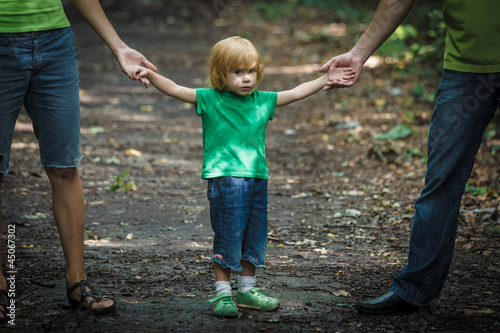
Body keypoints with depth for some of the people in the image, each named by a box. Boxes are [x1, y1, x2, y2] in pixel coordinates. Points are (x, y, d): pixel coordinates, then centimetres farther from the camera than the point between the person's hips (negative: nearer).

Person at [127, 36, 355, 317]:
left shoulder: (263, 101, 10)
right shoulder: (209, 100, -2)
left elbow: (297, 93, 16)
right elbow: (174, 89, -9)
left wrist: (327, 78, 15)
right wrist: (150, 74, -22)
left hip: (258, 178, 5)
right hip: (225, 179, -5)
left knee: (255, 237, 12)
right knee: (227, 237, -1)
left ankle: (247, 290, 26)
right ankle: (222, 293, 10)